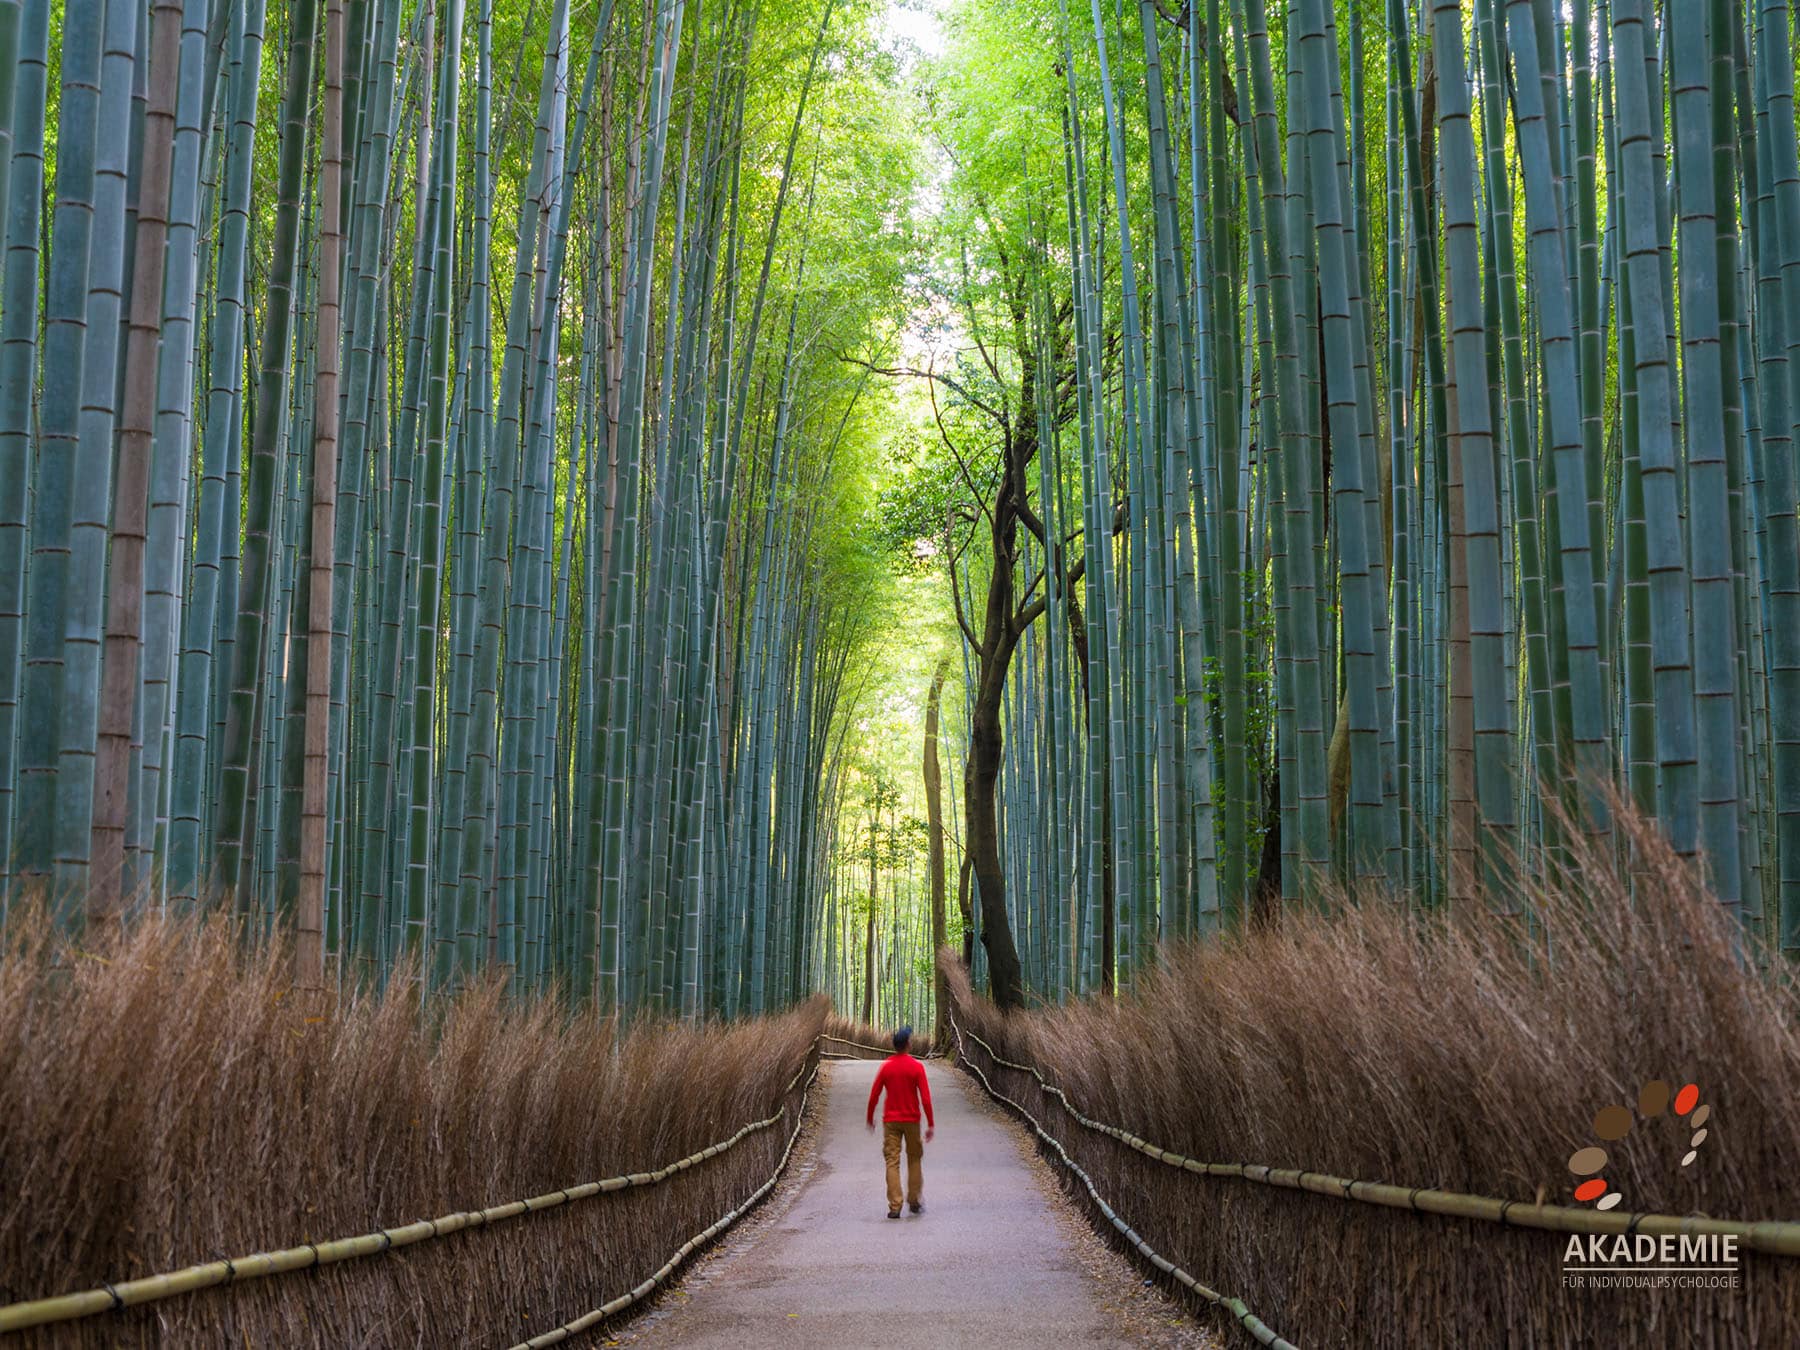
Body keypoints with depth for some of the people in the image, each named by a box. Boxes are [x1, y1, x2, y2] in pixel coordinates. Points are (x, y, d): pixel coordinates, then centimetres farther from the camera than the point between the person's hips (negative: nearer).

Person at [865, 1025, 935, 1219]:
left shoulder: (885, 1067, -2)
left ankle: (894, 1207, -5)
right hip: (912, 1120, -1)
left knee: (892, 1162, 0)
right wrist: (931, 1124, -5)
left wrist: (870, 1119, 15)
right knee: (914, 1159, 17)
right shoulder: (916, 1067, -8)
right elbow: (925, 1098, -11)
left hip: (890, 1121, 1)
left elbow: (874, 1096, 1)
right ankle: (914, 1201, 20)